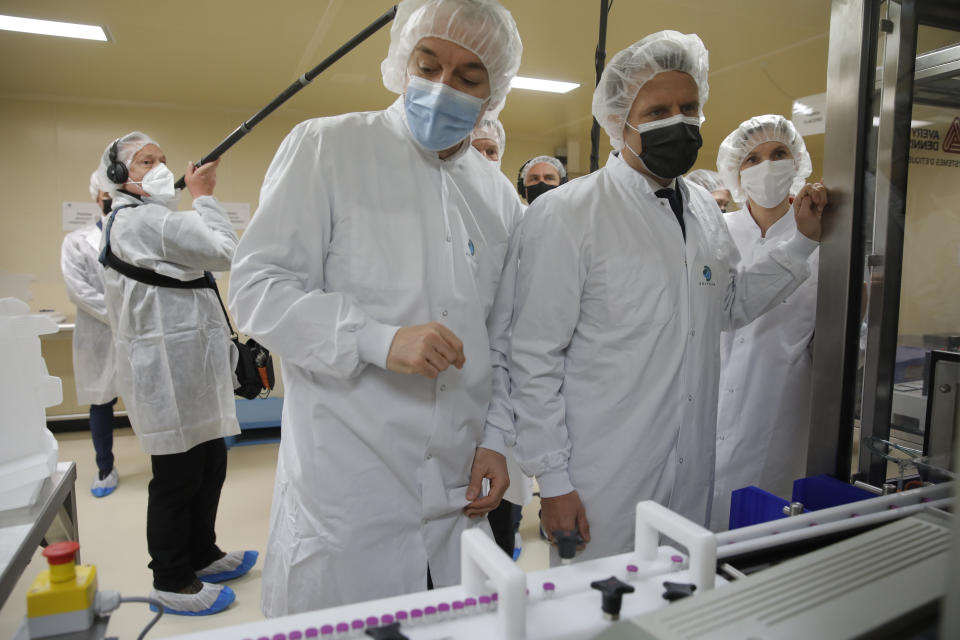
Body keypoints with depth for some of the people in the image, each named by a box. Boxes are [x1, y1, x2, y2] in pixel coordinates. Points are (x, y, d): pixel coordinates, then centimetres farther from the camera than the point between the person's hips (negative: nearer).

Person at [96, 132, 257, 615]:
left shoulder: (139, 220, 22)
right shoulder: (141, 220, -14)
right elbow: (224, 251, -18)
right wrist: (204, 196, -4)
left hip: (187, 366, 11)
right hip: (170, 368, -11)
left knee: (209, 465, 17)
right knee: (178, 476, 0)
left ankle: (201, 556, 33)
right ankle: (172, 582, 15)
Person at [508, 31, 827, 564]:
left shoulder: (705, 210, 8)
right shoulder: (565, 214, -13)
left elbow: (733, 305, 22)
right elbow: (535, 359, -14)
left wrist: (803, 240, 12)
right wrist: (552, 480, -13)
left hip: (692, 475, 6)